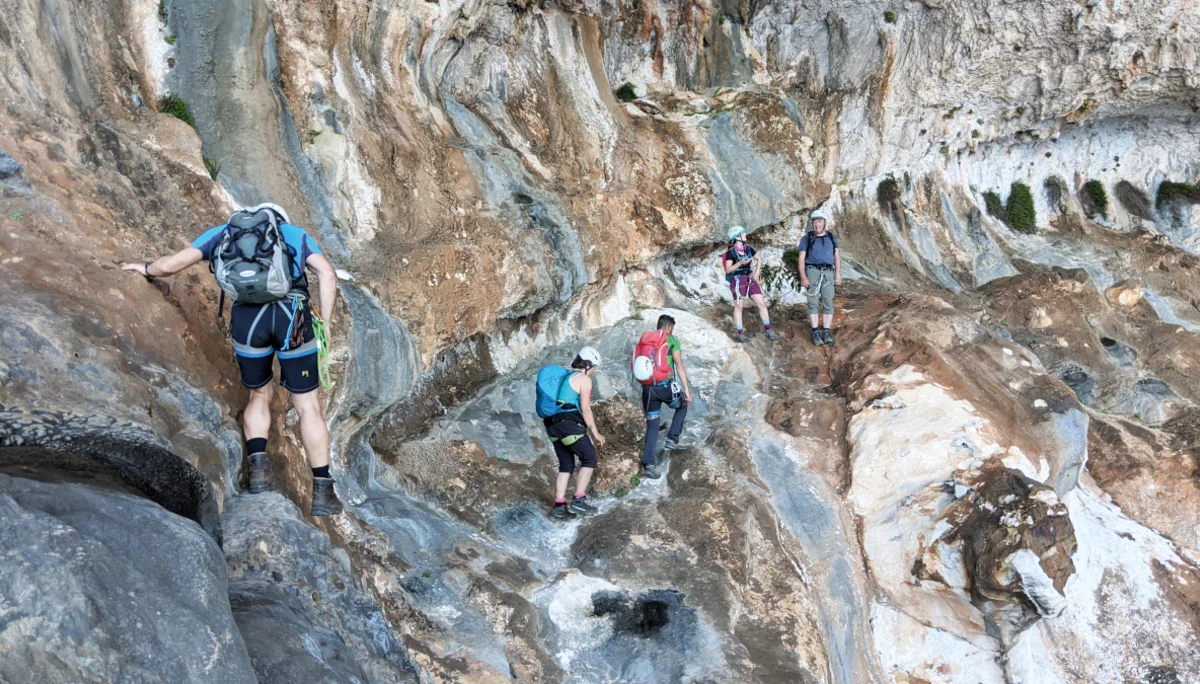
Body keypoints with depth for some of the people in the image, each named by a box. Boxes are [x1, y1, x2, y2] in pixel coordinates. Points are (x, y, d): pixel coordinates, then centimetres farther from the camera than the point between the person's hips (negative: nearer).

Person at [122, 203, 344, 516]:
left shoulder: (221, 233, 28)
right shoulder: (295, 234, 27)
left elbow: (171, 265, 21)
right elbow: (328, 275, 9)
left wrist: (146, 268, 42)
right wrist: (325, 324, 11)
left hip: (247, 318, 1)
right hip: (293, 316, -1)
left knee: (259, 394, 26)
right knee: (307, 404, 10)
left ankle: (258, 467, 7)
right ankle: (323, 492, 9)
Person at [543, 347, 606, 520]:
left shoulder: (563, 377, 22)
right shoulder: (584, 379, -4)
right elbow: (585, 408, -11)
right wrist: (595, 432, -6)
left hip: (552, 425, 8)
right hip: (570, 424, -8)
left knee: (566, 465, 14)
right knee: (589, 459, 5)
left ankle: (559, 507, 9)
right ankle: (578, 501, -2)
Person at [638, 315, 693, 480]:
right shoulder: (672, 340, 3)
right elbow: (679, 365, -6)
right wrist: (686, 389, -6)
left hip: (648, 387, 4)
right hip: (665, 385, -4)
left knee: (652, 427, 11)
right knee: (682, 405, 28)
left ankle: (648, 464, 2)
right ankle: (672, 440, 20)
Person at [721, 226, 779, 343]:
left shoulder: (748, 249, 6)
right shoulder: (731, 252, -8)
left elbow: (759, 259, 19)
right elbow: (728, 270, -10)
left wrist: (756, 273, 8)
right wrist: (740, 263, -23)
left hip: (750, 279, 5)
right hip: (738, 281, -5)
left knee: (761, 303, 0)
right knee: (738, 307, 3)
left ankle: (768, 330, 7)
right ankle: (740, 333, 10)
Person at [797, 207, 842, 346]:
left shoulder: (831, 238, 12)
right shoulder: (806, 238, 4)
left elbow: (837, 257, 12)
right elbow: (801, 259, 0)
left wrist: (838, 275, 3)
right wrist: (803, 277, -11)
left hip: (828, 272, 2)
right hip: (812, 271, -2)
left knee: (828, 302, -3)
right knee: (813, 302, -5)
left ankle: (826, 332, 0)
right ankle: (816, 332, -2)